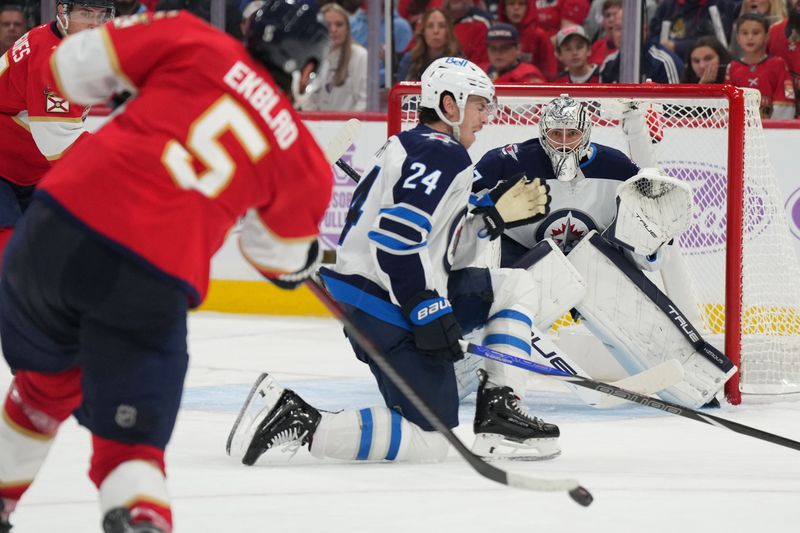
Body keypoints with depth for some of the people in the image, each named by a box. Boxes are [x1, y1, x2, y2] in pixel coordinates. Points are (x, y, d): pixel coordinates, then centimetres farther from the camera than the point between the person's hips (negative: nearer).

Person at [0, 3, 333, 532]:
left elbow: (77, 65, 10)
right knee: (131, 442, 6)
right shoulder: (305, 164, 12)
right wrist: (305, 260, 51)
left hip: (59, 228, 2)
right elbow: (279, 257, 27)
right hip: (154, 285, -2)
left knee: (48, 380, 29)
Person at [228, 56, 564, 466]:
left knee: (516, 285, 18)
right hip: (384, 307, -11)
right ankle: (294, 420, -14)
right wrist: (429, 310, -23)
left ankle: (497, 413, 10)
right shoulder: (444, 154, -11)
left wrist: (496, 216, 19)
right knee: (431, 443, -9)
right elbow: (395, 236, -25)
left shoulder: (410, 147, 22)